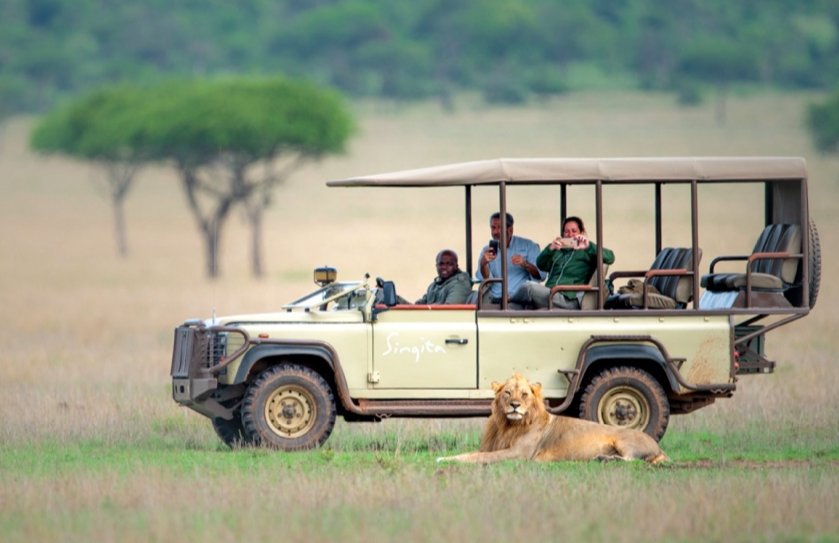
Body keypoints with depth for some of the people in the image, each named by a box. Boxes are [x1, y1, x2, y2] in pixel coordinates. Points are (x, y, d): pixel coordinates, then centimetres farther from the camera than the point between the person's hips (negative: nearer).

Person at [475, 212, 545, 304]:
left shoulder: (528, 246, 11)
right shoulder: (487, 251, 16)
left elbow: (541, 276, 2)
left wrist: (525, 265, -16)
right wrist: (483, 264, -15)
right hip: (496, 299, 2)